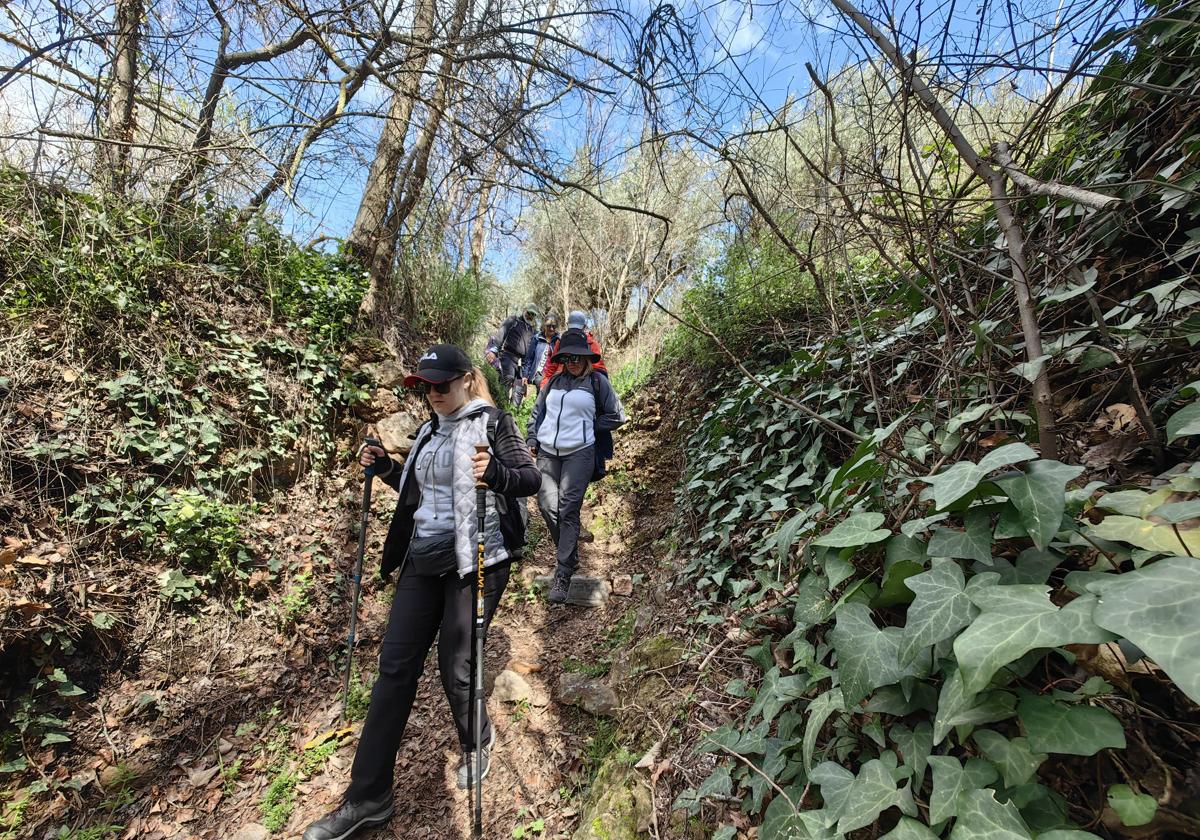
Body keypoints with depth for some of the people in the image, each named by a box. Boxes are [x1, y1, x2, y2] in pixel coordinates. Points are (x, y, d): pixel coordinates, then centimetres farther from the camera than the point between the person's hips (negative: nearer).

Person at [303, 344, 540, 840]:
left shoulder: (492, 423, -7)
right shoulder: (430, 430, 13)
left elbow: (532, 479, -13)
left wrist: (495, 473, -32)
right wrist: (385, 470, 7)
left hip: (475, 559, -6)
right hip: (423, 558, 7)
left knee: (456, 670, 4)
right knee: (395, 665, 7)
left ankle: (477, 742, 37)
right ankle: (367, 798, 23)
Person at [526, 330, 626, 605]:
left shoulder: (597, 381, 2)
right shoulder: (554, 381, 13)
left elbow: (616, 416, 6)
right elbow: (538, 412, 22)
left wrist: (588, 426, 1)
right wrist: (532, 439, 12)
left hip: (579, 453, -4)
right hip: (547, 452, 4)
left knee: (568, 510, -7)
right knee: (547, 505, -2)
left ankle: (563, 574, 2)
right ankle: (569, 555, 23)